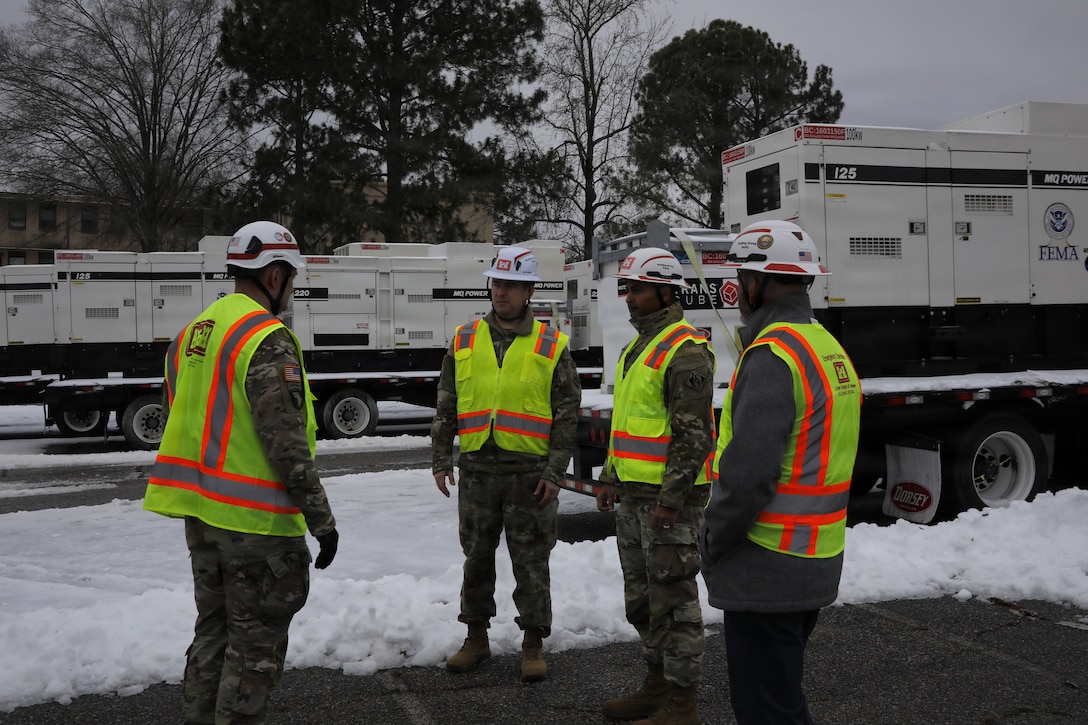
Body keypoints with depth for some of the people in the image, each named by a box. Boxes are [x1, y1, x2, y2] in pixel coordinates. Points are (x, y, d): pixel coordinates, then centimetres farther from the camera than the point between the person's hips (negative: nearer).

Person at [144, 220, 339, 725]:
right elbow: (285, 441, -22)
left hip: (200, 511, 9)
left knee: (215, 626, 20)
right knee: (256, 642, 3)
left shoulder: (192, 333, 11)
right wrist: (321, 518, -15)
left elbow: (177, 420, 18)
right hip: (255, 516, -9)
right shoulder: (267, 339, -17)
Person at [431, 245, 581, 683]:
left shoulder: (551, 345, 0)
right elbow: (446, 406, 10)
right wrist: (441, 460, 4)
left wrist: (554, 471, -7)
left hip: (530, 473, -3)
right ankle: (477, 638, 27)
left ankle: (533, 644, 17)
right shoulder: (464, 340, 7)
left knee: (531, 562, 5)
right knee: (477, 557, 13)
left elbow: (567, 414, -1)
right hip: (477, 470, 3)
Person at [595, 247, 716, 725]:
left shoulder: (685, 352, -15)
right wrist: (611, 478, 19)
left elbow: (694, 434, -20)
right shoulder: (638, 348, 16)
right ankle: (657, 685, 30)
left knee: (673, 598, -2)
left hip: (670, 497, -10)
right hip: (634, 495, 10)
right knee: (641, 596, 17)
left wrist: (671, 498, -22)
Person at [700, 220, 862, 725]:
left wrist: (712, 544, -11)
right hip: (814, 567, 10)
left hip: (767, 570, -10)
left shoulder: (773, 355, -19)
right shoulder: (830, 348, 12)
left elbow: (747, 474, -25)